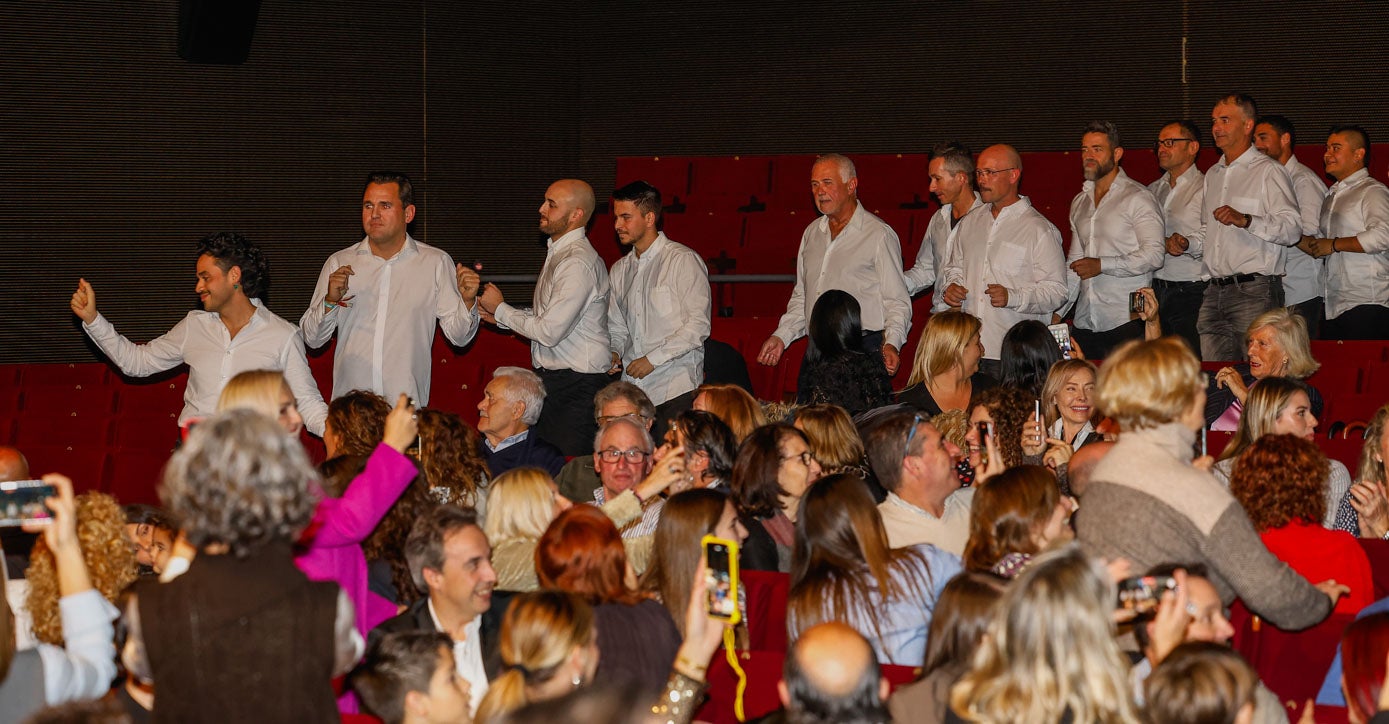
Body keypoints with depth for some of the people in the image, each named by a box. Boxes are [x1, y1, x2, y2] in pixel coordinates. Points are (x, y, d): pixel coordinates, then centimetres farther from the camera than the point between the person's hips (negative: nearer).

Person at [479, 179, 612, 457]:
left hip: (575, 387, -10)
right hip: (550, 380, 10)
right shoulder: (557, 253, 15)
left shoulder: (578, 262, -18)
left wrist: (500, 309, -7)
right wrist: (499, 316, 10)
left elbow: (550, 331, -21)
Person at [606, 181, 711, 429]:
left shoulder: (683, 260, -4)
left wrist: (652, 359, -12)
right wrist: (613, 353, 2)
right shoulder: (620, 270, 17)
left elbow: (698, 325, -10)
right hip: (633, 389, 6)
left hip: (676, 389, -6)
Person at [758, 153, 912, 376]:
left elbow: (897, 301, -5)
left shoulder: (879, 234, -3)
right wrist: (781, 336, 12)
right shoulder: (812, 233, 17)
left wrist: (891, 345, -21)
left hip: (863, 349, -6)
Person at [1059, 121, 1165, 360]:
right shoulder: (1080, 202, 19)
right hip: (1085, 323, 6)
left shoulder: (1137, 198, -3)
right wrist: (1057, 311, 13)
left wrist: (1102, 265, -17)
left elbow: (1154, 255, -12)